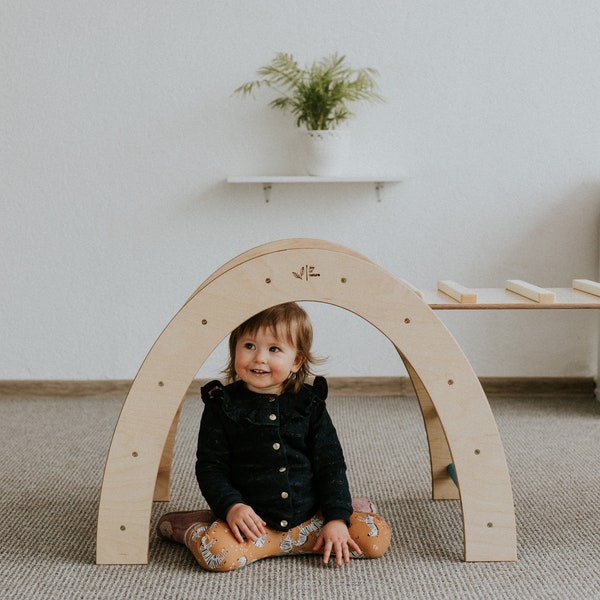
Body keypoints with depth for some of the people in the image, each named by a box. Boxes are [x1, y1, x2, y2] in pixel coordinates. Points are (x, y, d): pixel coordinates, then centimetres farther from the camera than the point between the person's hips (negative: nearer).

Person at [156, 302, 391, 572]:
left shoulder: (310, 404, 4)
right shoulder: (222, 405, 0)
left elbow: (331, 465, 4)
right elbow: (210, 466, -1)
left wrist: (337, 518, -8)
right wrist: (230, 506, -18)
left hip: (310, 517, 2)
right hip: (251, 520, -2)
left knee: (377, 537, -15)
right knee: (216, 550, -31)